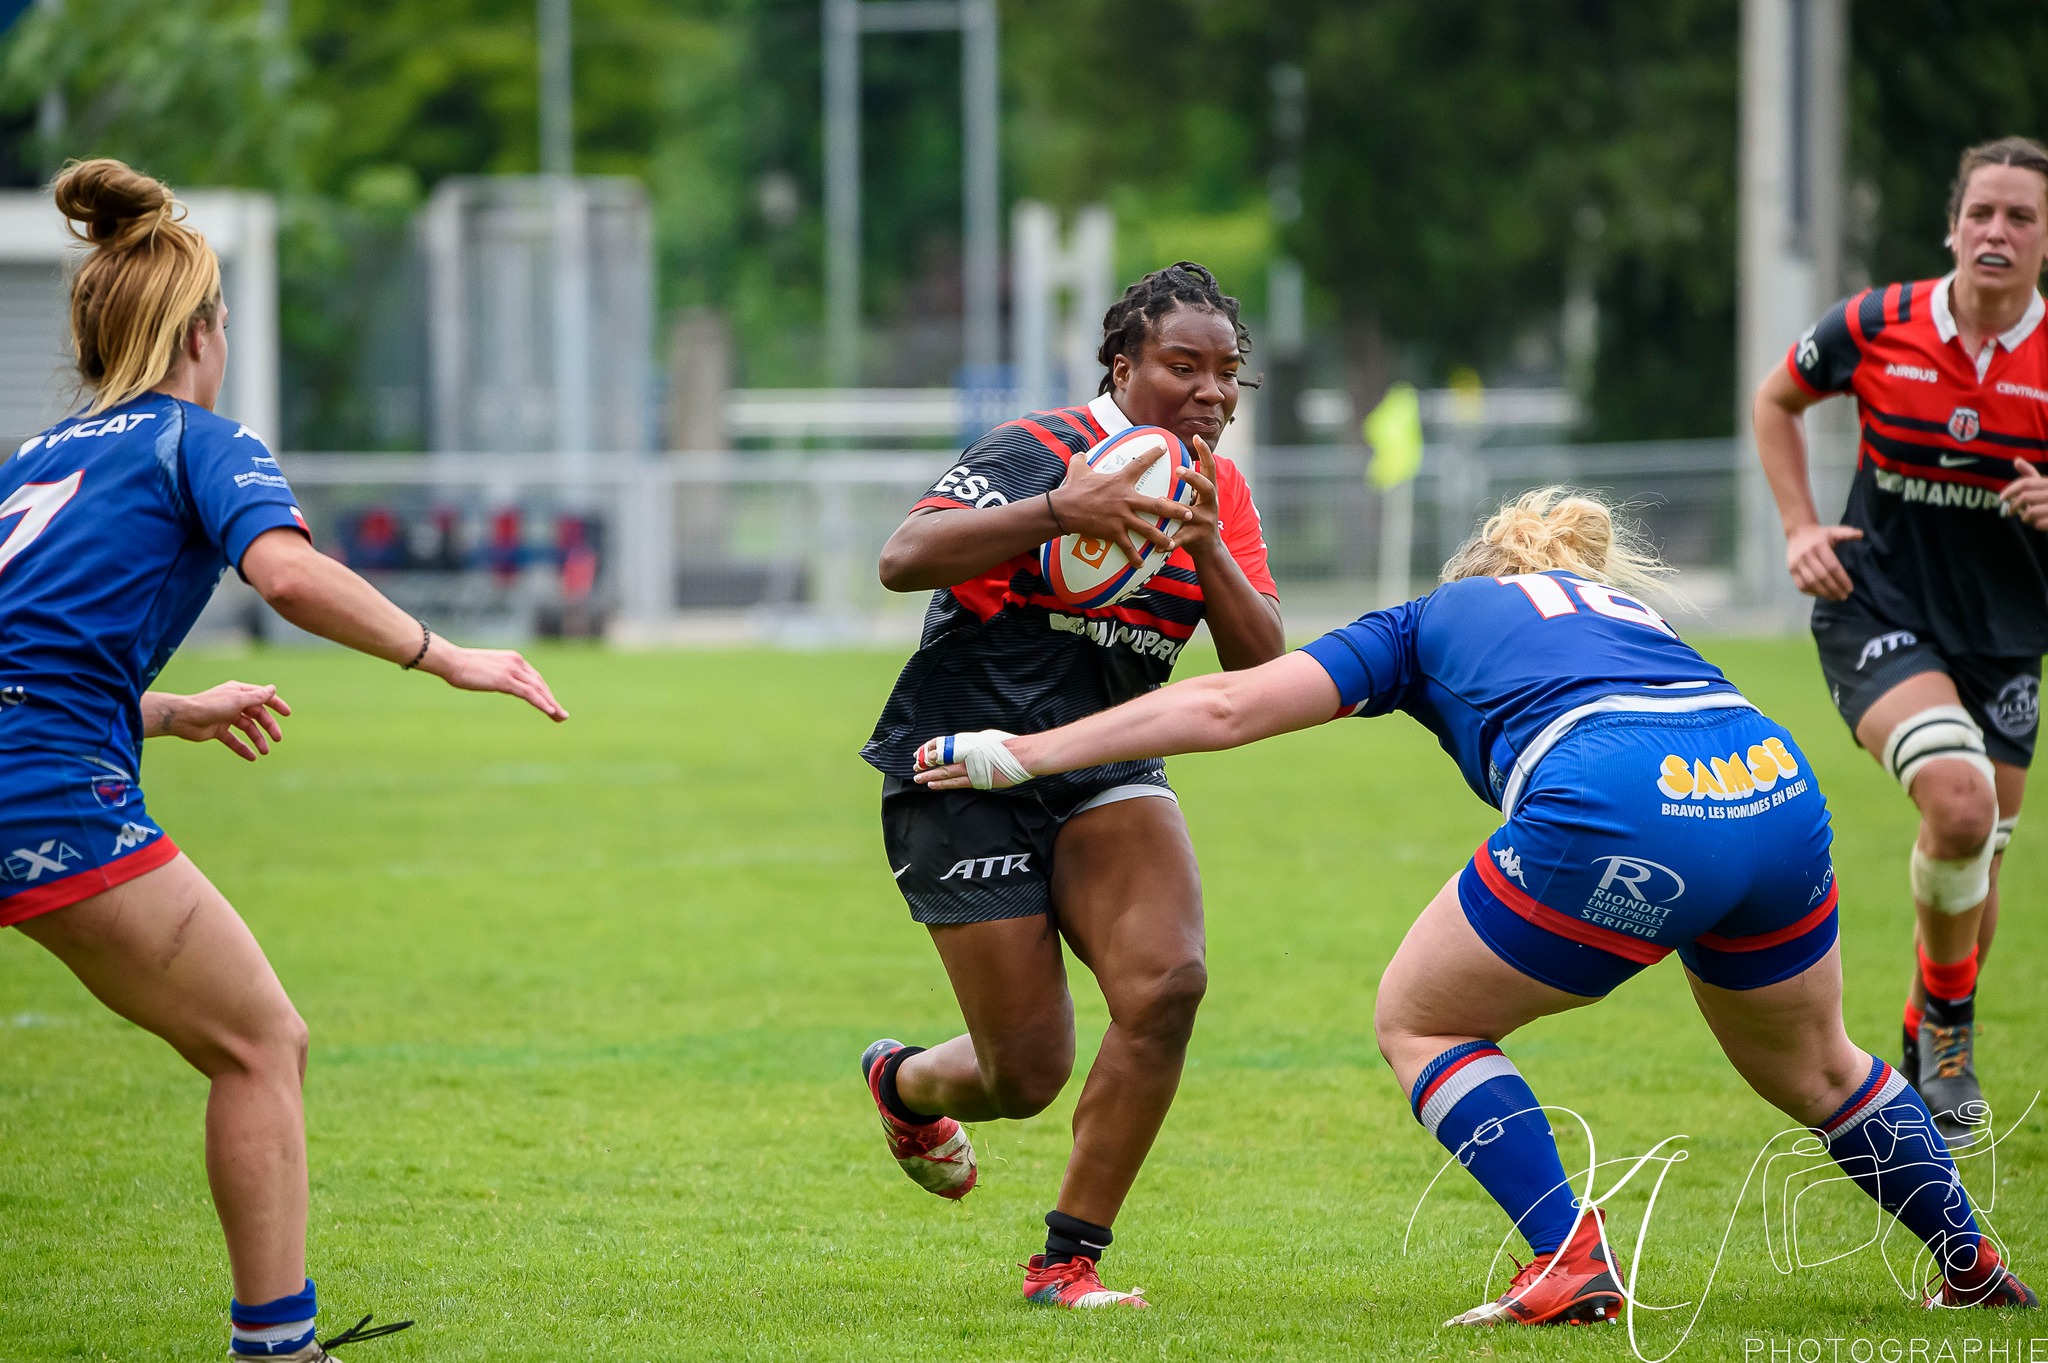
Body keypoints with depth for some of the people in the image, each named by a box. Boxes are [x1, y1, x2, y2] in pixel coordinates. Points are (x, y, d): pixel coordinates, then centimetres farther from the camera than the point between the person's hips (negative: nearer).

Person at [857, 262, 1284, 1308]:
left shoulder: (1219, 493, 4)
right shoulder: (1037, 453, -15)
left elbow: (1262, 668, -4)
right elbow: (901, 560, -29)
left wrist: (1206, 548, -21)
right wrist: (1056, 510, -40)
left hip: (1103, 774, 5)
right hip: (963, 780, -5)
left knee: (1167, 985, -22)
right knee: (1027, 1075, -6)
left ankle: (1068, 1260, -8)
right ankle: (904, 1083, 34)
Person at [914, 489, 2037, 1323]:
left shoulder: (1433, 619, 24)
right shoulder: (1627, 610, 38)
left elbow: (1228, 706, 17)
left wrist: (1022, 754, 21)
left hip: (1618, 810, -5)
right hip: (1778, 784, 5)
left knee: (1418, 1021, 16)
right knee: (1808, 1067, 31)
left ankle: (1570, 1259, 4)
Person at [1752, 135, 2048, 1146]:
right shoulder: (1875, 329, -9)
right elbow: (1776, 401, 10)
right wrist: (1800, 528, 1)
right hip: (1878, 613, -3)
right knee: (1958, 798, -26)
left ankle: (1932, 1047, 35)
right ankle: (1947, 1019, -3)